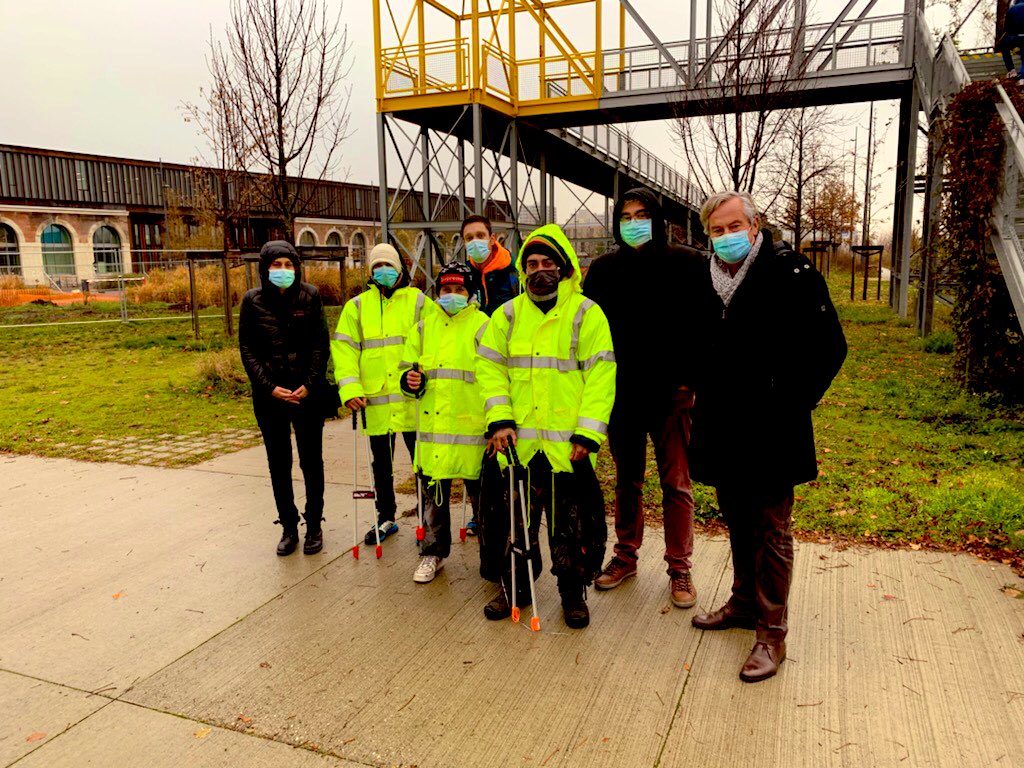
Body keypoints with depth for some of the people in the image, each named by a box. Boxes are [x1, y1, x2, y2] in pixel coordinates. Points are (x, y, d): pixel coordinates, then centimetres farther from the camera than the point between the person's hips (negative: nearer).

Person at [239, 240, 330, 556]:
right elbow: (247, 350, 0)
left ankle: (314, 526, 20)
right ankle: (288, 527, 21)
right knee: (279, 464, 8)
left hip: (308, 392, -1)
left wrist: (310, 384, -11)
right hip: (269, 395, 1)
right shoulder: (253, 301, 0)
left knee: (311, 461, 7)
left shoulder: (310, 296, -2)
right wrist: (270, 387, -10)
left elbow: (321, 344, -2)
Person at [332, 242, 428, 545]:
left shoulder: (418, 301, 3)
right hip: (375, 399, 3)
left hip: (412, 397, -2)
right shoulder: (357, 306, 9)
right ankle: (386, 518, 30)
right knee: (380, 463, 15)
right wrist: (350, 388, -10)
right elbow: (344, 348, 2)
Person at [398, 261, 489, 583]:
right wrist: (409, 379, -3)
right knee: (433, 492, 12)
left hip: (471, 426, -4)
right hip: (432, 425, 4)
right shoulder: (424, 327, 12)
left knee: (480, 491, 7)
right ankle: (433, 553, 28)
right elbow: (408, 366, 20)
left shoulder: (482, 326, -1)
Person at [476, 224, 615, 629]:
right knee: (516, 519, 14)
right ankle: (515, 587, 33)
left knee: (573, 524, 8)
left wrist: (588, 433, -13)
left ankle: (573, 592, 28)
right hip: (519, 441, 3)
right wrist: (500, 420, -6)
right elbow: (490, 367, 7)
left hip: (568, 444, -3)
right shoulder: (508, 314, 8)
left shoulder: (586, 314, -2)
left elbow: (600, 376, -7)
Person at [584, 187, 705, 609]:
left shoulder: (686, 264, -4)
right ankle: (625, 556, 30)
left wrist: (690, 377, -11)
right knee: (626, 480, 15)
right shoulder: (604, 269, 5)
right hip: (621, 392, 3)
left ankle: (679, 568, 19)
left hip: (671, 393, -3)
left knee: (676, 484, 5)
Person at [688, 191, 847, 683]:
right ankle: (744, 602, 38)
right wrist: (705, 399, 10)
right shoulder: (706, 280, 7)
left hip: (770, 434, -6)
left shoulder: (791, 275, -10)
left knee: (771, 532, 4)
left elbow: (829, 348, -9)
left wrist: (789, 405, -10)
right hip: (723, 430, 6)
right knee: (738, 523, 20)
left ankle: (771, 633, 16)